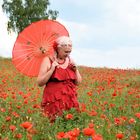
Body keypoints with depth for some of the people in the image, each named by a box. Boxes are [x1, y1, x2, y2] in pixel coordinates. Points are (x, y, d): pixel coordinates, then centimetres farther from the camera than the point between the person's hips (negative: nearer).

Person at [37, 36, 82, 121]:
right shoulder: (48, 60, -1)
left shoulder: (70, 61, 11)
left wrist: (76, 70, -1)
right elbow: (40, 83, -6)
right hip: (54, 101, -4)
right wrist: (52, 69, -14)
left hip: (70, 99, 4)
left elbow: (78, 83, 14)